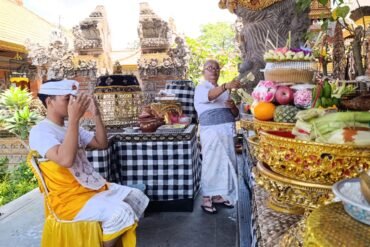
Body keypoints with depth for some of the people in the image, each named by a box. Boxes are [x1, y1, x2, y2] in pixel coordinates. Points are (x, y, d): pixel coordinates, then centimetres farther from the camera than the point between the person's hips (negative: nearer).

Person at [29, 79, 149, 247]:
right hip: (69, 198, -8)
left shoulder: (71, 127, 11)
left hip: (94, 187, 9)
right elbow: (66, 160, -32)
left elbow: (102, 144, 9)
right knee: (120, 212, -27)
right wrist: (74, 118, -30)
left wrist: (96, 115, -3)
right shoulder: (40, 131, -15)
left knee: (137, 197, 6)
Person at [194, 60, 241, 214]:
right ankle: (206, 200, 5)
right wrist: (226, 86, -44)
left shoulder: (224, 91, 19)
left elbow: (235, 114, 16)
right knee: (211, 164, -5)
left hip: (227, 131, 7)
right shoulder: (201, 88, -1)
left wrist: (232, 106, -7)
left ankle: (218, 195, 22)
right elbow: (210, 96, -27)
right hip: (211, 131, -6)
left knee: (225, 164, 9)